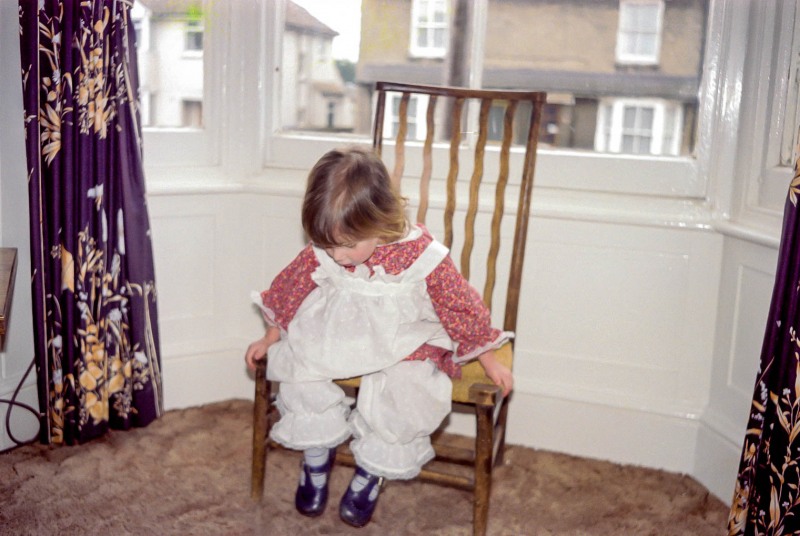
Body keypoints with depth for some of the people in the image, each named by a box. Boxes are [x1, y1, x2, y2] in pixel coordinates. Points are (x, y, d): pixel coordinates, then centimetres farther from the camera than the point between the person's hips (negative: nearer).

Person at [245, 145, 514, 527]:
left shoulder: (423, 257, -22)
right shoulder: (321, 253, -14)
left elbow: (464, 309, -9)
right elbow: (289, 291, 5)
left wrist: (490, 362, -1)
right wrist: (269, 339, 14)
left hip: (401, 350, -3)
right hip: (332, 342, 3)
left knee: (404, 390, -28)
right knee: (297, 371, -19)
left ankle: (370, 474, 0)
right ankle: (317, 459, 6)